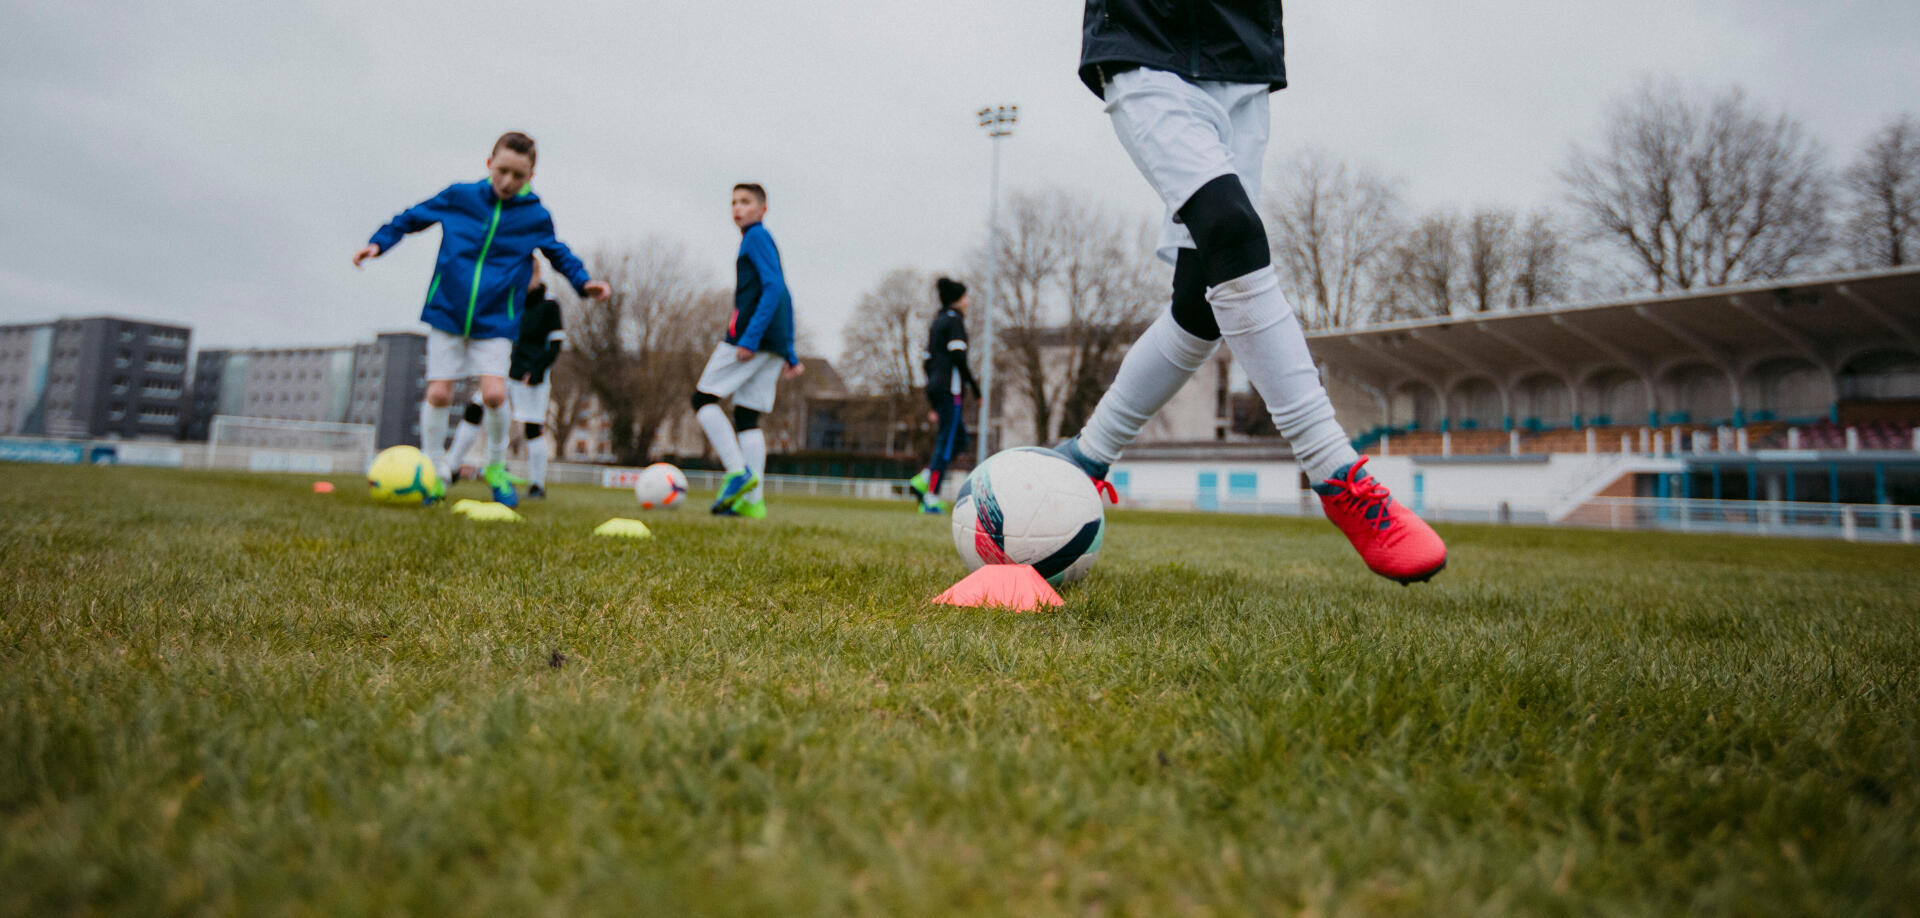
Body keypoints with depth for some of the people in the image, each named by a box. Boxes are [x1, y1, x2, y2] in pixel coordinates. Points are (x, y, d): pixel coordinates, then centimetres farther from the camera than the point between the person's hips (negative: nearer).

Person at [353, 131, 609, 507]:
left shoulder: (536, 217, 1)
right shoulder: (458, 197, 2)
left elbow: (559, 254, 17)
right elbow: (414, 217, 15)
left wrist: (584, 282, 2)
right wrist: (378, 243, 6)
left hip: (496, 322, -1)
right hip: (446, 313, 1)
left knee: (494, 393, -16)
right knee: (438, 392, -4)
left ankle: (496, 469, 8)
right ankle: (434, 472, 13)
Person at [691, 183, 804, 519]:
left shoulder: (756, 236, -2)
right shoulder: (765, 241, 25)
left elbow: (773, 287, -16)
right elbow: (784, 297, 25)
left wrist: (750, 337, -22)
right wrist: (790, 355, 24)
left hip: (753, 335, -9)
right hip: (774, 343, 9)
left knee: (704, 397, -2)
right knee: (747, 416, 6)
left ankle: (738, 472, -14)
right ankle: (752, 500, 0)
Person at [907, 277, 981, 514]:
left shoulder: (935, 321, 20)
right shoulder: (954, 320, -6)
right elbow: (958, 357, -17)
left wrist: (932, 402, 21)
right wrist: (975, 387, -10)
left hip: (935, 386, 9)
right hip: (951, 388, -9)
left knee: (960, 437, 15)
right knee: (946, 443, -7)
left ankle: (921, 481, 6)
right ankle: (931, 500, -7)